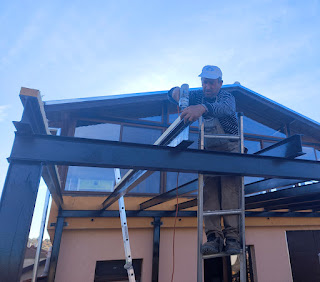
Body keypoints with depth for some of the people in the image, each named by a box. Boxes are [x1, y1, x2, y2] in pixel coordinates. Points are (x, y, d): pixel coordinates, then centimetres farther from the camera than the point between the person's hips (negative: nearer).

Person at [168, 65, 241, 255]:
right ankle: (214, 237, -16)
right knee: (209, 188, -13)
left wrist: (202, 108, -55)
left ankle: (232, 236, -18)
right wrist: (175, 91, -26)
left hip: (230, 148, -2)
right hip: (209, 150, 3)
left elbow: (225, 108, -35)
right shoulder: (198, 96, 4)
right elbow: (173, 95, 0)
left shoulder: (227, 96, -10)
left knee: (230, 186, -20)